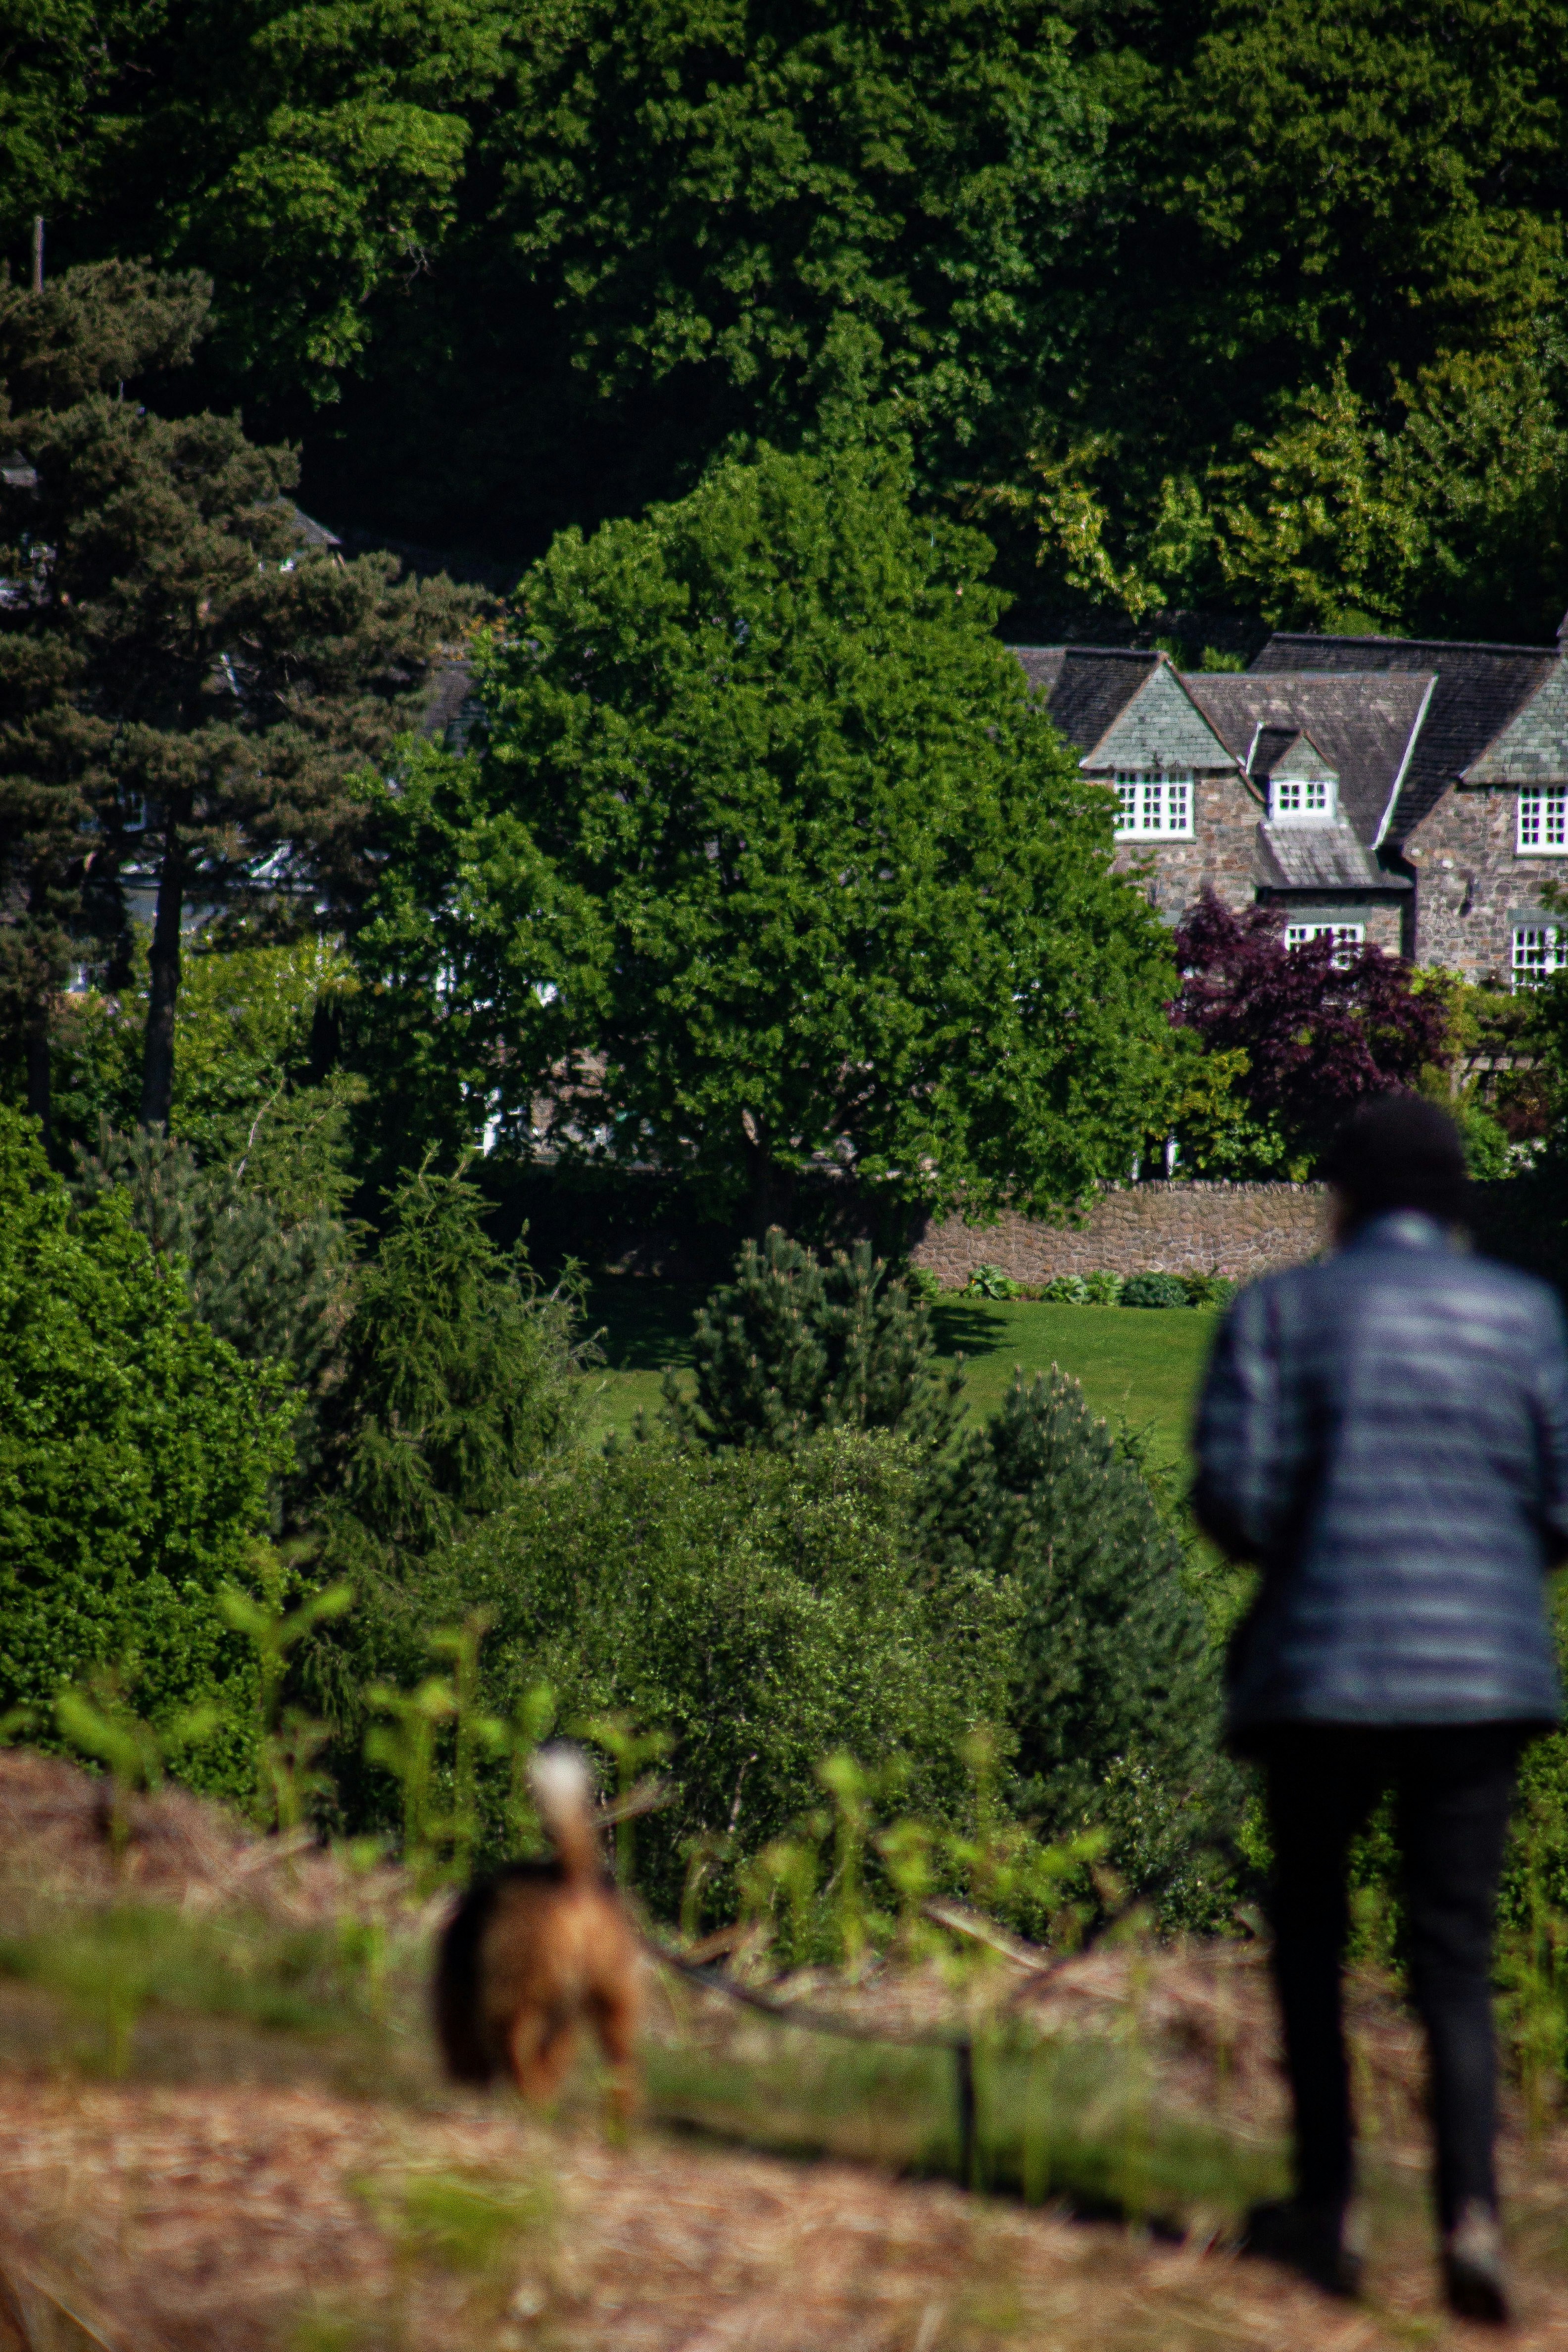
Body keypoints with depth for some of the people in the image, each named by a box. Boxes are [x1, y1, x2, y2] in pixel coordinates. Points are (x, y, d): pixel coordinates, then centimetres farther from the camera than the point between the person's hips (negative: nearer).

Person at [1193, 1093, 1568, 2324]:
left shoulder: (1281, 1312, 0)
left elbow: (1233, 1494, -8)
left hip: (1325, 1664, -1)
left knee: (1310, 1931, 17)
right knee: (1456, 1956, 6)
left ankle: (1329, 2206, 14)